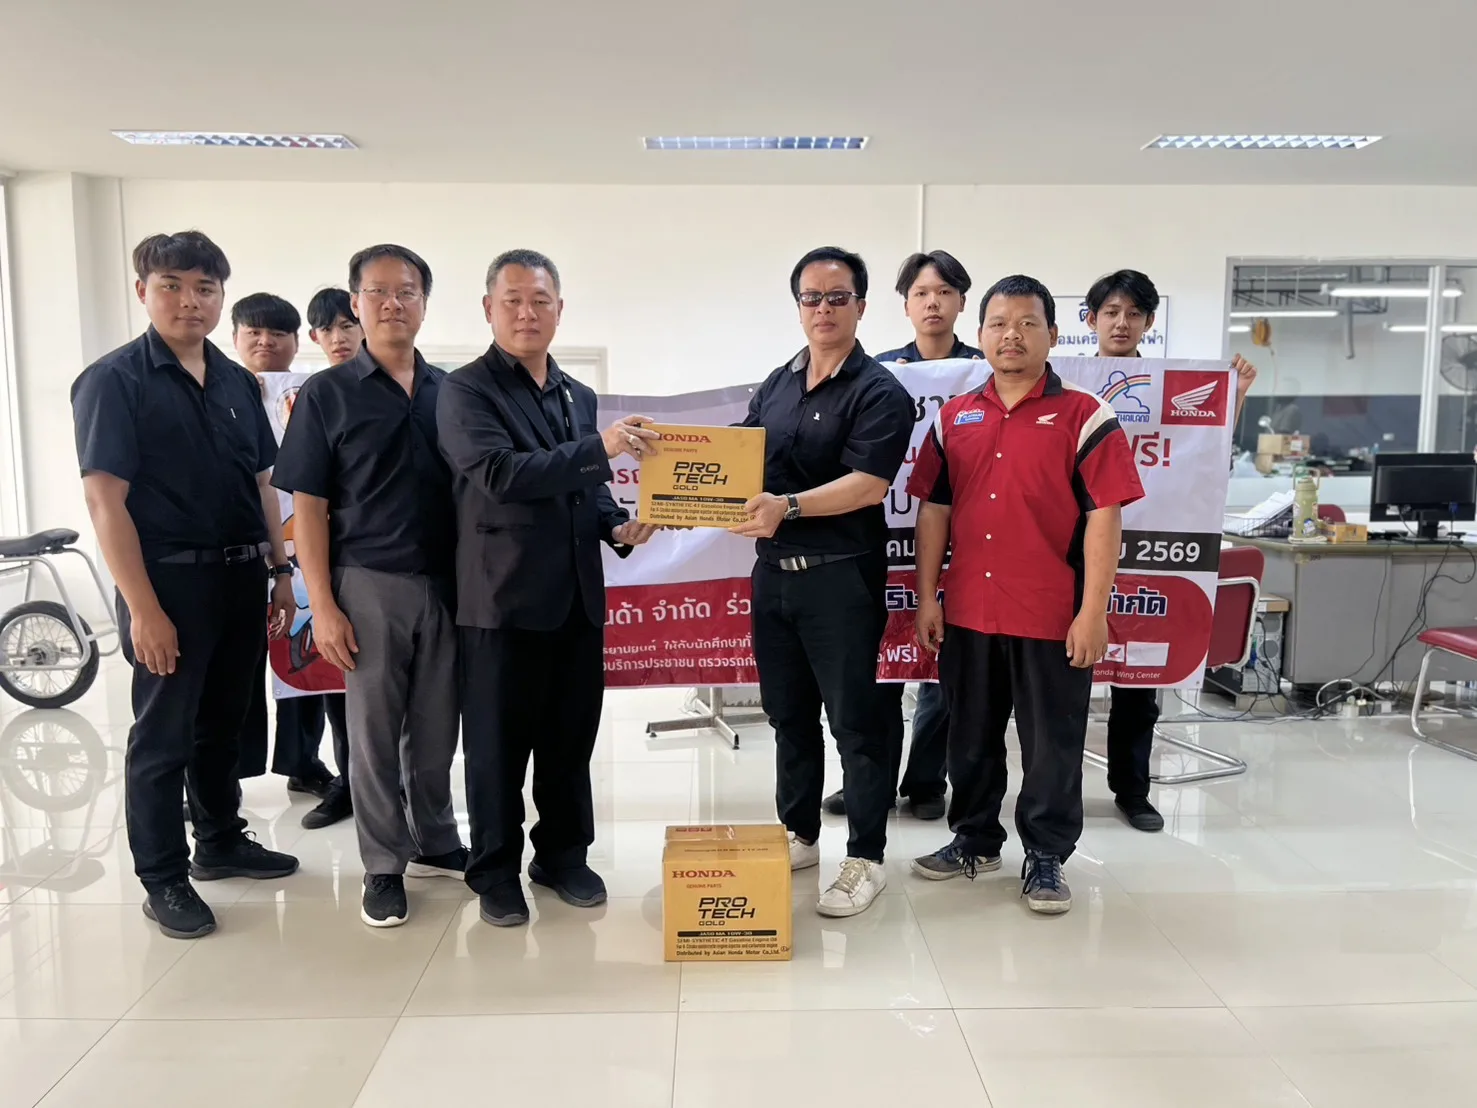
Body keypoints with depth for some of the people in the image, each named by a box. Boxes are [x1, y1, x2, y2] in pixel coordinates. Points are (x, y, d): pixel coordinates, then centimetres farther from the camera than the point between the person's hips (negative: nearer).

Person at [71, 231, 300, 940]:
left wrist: (280, 572, 10)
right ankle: (163, 879, 19)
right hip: (170, 582, -6)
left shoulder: (237, 382, 10)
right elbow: (106, 500, -12)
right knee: (163, 735, 5)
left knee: (223, 722, 18)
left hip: (241, 578, 6)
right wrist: (143, 609, -17)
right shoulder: (114, 381, -7)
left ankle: (221, 843, 34)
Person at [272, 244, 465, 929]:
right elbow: (308, 508, -3)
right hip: (369, 585, -3)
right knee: (374, 734, 7)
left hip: (446, 584, 3)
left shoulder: (449, 391, 7)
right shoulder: (327, 394, -1)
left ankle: (435, 844, 30)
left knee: (436, 729, 13)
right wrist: (323, 606, -9)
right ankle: (383, 867, 21)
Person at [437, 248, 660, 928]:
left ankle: (563, 856, 29)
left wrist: (619, 527, 1)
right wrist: (599, 447, -24)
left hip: (579, 596, 6)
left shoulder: (580, 396, 15)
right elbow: (498, 474, -20)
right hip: (502, 597, -5)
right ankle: (495, 871, 23)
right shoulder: (465, 390, -5)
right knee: (499, 744, 6)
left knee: (571, 738, 13)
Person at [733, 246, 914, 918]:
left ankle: (865, 860, 15)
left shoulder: (878, 392, -7)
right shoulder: (776, 385, 13)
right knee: (789, 715, 16)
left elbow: (869, 484, -18)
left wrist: (788, 506, -29)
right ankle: (799, 836, 31)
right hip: (773, 571, 7)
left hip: (840, 578, -6)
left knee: (854, 722, 2)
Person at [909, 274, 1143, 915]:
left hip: (1052, 617, -4)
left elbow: (1103, 517, -9)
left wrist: (1093, 611, -13)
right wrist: (927, 596, 5)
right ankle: (974, 839, 34)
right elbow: (933, 509, 10)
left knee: (1052, 744, 8)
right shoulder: (953, 418, 8)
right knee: (971, 737, 17)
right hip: (967, 611, 4)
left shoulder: (1084, 417, -5)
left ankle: (1046, 856, 24)